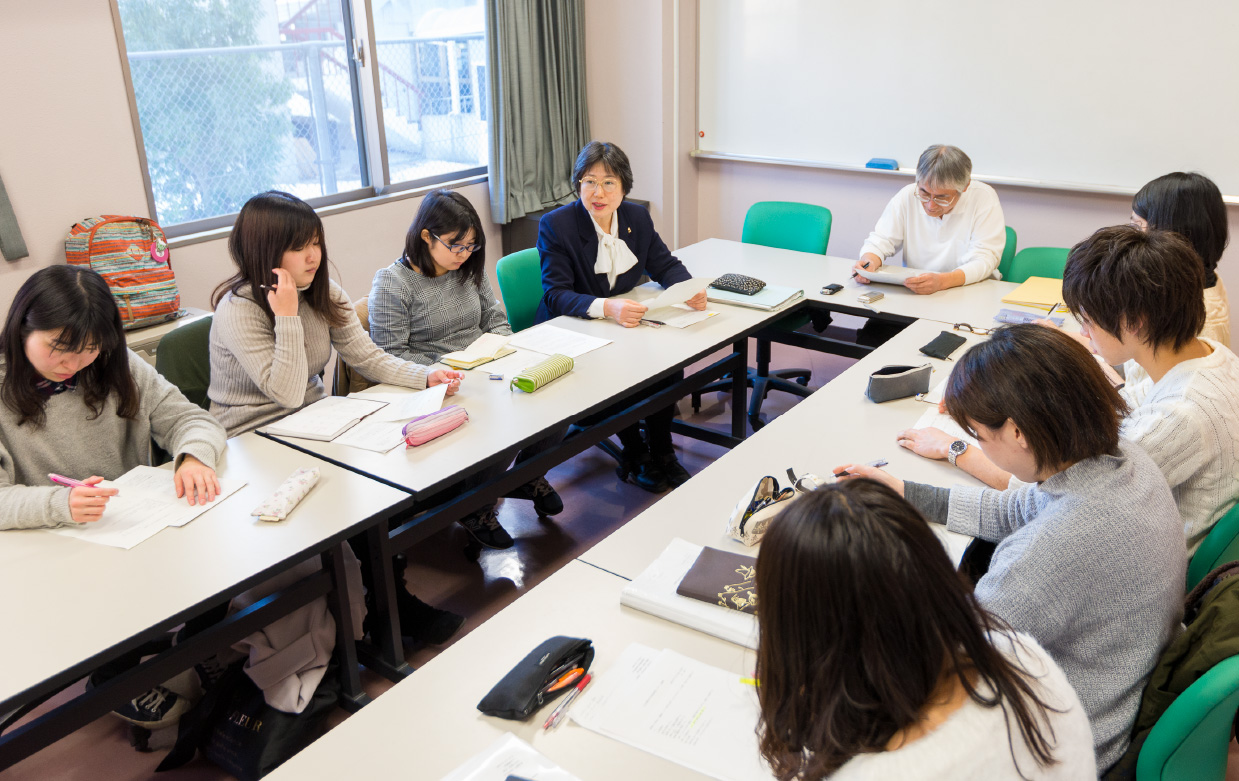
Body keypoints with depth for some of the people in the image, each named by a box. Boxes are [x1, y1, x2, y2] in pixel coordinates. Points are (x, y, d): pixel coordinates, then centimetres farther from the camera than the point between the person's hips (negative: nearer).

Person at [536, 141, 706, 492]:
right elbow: (556, 296, -22)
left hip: (625, 324, 5)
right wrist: (607, 307, -40)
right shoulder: (555, 225, -15)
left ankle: (661, 451, 1)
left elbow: (665, 265, 8)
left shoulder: (637, 217, 1)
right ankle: (634, 453, -3)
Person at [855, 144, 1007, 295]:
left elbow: (984, 260, -16)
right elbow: (881, 240, 1)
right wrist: (870, 261, -22)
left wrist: (942, 281, -33)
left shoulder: (984, 197, -11)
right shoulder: (907, 196, -5)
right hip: (912, 295, 2)